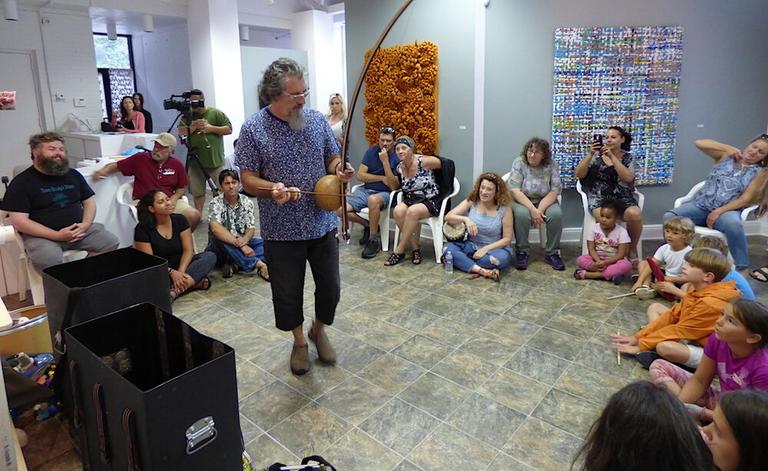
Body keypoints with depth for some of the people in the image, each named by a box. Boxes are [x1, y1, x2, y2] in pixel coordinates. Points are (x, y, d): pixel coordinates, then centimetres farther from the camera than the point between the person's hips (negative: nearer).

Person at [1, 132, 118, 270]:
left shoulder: (73, 175, 13)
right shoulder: (21, 182, -3)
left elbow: (89, 201, 15)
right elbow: (19, 221, -10)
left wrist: (86, 224, -8)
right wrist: (57, 235, -20)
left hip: (78, 229, 5)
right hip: (42, 234, -5)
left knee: (111, 242, -15)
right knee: (48, 260, -35)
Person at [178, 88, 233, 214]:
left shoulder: (216, 113, -1)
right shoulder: (187, 116, 10)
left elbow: (229, 129, -5)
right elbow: (181, 132, 1)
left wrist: (211, 128, -15)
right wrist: (194, 126, -13)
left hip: (215, 160, -3)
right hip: (195, 161, 4)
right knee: (198, 192, 10)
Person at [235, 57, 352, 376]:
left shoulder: (317, 119, 1)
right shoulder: (253, 129, -9)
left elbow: (333, 157, 10)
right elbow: (248, 179, -8)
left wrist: (340, 170, -13)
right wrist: (272, 188, -29)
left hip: (322, 223, 3)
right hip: (281, 230, -2)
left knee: (330, 287, 12)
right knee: (288, 293, 11)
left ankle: (319, 330, 41)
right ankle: (299, 341, 37)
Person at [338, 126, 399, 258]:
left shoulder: (397, 159, -6)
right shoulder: (371, 152, 6)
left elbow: (393, 187, -16)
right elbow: (360, 175, 1)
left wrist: (385, 162, -20)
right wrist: (382, 178, -10)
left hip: (384, 194, -4)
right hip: (365, 190, 5)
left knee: (373, 200, -42)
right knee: (340, 209, -19)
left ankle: (374, 240, -22)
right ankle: (367, 225, 8)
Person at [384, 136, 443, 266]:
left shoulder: (424, 161, -14)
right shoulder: (399, 168, 3)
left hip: (431, 202, -5)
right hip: (410, 200, 5)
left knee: (412, 211, -36)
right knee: (398, 210, -29)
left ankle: (399, 251, -22)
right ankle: (415, 248, -16)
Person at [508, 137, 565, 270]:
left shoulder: (552, 165, -6)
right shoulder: (519, 163, -10)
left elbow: (554, 191, -11)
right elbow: (515, 191, -18)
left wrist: (540, 210, -25)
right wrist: (532, 209, -27)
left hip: (545, 201, 2)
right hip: (522, 201, -2)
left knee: (556, 213, -29)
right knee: (522, 214, -35)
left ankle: (552, 253, -13)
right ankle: (522, 252, -18)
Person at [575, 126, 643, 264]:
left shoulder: (628, 158, 9)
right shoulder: (596, 155, 9)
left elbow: (628, 178, -10)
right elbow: (579, 174, -1)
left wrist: (612, 156, -14)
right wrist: (590, 154, -12)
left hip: (623, 198, 1)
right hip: (599, 198, -1)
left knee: (635, 214, -31)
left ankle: (632, 249, -4)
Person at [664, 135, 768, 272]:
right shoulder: (726, 156, 13)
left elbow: (746, 199, -2)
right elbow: (699, 143, 4)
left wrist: (719, 211, -14)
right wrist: (729, 148, 1)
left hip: (728, 210, -2)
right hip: (700, 206, 2)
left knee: (733, 224, -39)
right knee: (669, 217, -26)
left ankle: (742, 269, -26)